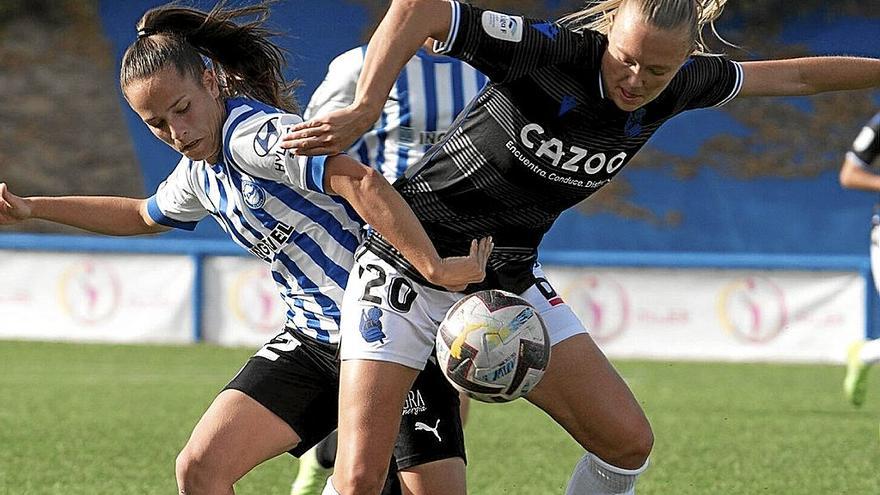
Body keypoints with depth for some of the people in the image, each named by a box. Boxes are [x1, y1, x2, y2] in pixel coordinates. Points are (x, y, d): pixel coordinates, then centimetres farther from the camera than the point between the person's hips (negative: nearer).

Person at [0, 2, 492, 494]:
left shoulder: (255, 133, -19)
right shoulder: (199, 174, 11)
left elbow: (360, 181, -33)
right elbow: (143, 215, 34)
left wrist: (435, 269, -36)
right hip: (310, 340, 9)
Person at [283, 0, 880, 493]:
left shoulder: (678, 87, -7)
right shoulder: (548, 52, -26)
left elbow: (789, 75, 10)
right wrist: (365, 109, -45)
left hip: (509, 284, 6)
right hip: (408, 266, -6)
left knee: (628, 440, 0)